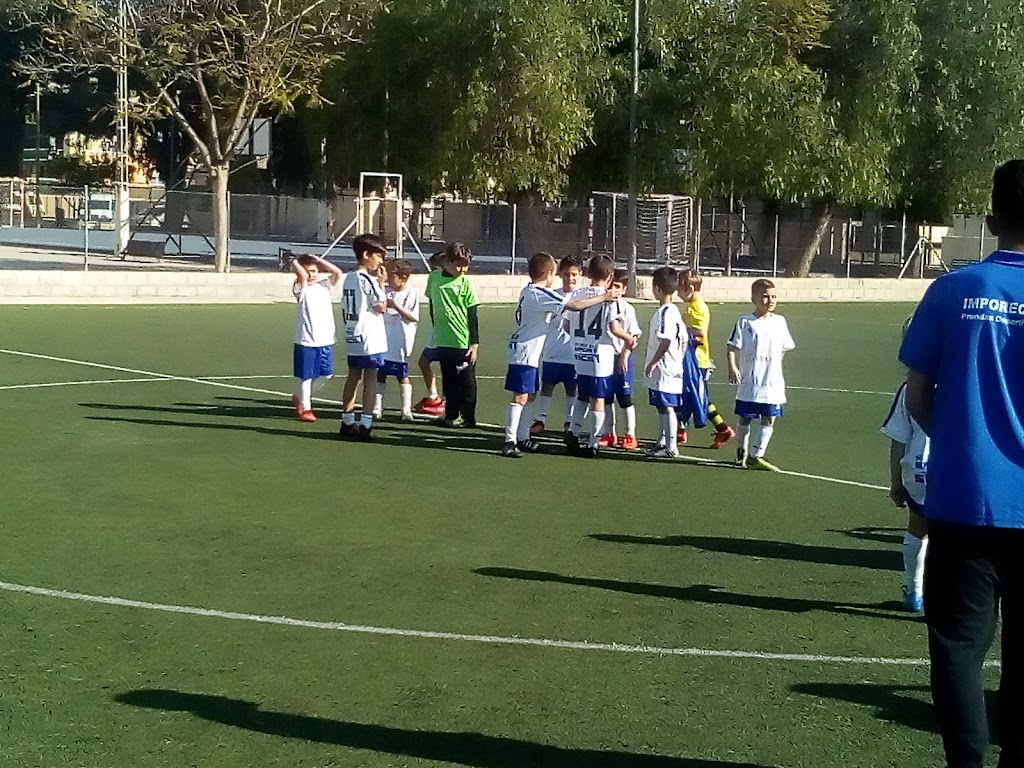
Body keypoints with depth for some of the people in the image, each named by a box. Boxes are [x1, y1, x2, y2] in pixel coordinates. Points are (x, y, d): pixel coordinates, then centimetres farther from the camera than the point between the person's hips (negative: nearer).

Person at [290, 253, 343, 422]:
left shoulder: (324, 285, 9)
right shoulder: (301, 289, -6)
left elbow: (338, 272, -5)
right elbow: (302, 276, -27)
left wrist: (318, 259, -1)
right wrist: (295, 263, -7)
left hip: (326, 339, 5)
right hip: (306, 340, -5)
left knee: (325, 374, 11)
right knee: (305, 375, 2)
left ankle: (300, 397, 30)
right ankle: (305, 408, 15)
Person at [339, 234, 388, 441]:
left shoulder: (349, 279, 11)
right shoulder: (368, 279, -14)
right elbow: (381, 307, -10)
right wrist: (380, 282, -6)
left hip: (352, 337, 8)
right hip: (370, 338, -8)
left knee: (353, 377, 12)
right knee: (371, 379, -4)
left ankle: (347, 422, 16)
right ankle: (365, 425, -6)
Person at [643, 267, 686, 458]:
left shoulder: (664, 312, -17)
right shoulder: (674, 311, 13)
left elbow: (665, 341, -24)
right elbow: (683, 340, 16)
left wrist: (652, 362, -18)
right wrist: (678, 360, 20)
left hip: (663, 369, -10)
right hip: (673, 367, 10)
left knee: (666, 407, -5)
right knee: (662, 408, 17)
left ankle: (671, 447, -1)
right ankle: (662, 442, 27)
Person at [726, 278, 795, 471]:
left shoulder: (779, 321, 6)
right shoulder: (745, 322, -5)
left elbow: (784, 347, 16)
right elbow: (733, 347, -7)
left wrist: (774, 365, 14)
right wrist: (732, 367, -19)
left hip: (773, 383, 3)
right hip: (749, 383, -3)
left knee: (769, 420, -1)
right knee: (745, 418, 8)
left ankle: (756, 456, 5)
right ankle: (743, 450, 30)